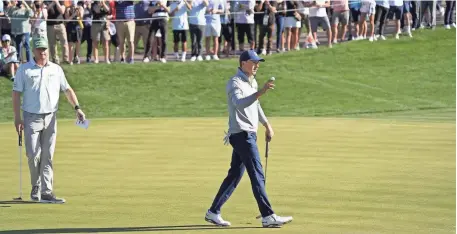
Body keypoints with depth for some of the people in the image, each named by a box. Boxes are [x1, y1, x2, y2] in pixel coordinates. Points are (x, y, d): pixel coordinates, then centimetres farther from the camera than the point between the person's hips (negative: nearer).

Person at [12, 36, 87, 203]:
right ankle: (36, 187, 14)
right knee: (33, 155, -5)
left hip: (50, 118, 3)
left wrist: (77, 108, -6)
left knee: (48, 157, 0)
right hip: (31, 118, -2)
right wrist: (17, 118, -8)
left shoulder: (56, 69, 8)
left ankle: (46, 192, 0)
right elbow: (16, 94, -1)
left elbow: (67, 89, 9)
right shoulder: (24, 70, 0)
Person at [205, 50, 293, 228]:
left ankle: (213, 212, 18)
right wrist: (260, 92, -45)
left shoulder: (252, 82, 17)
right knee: (257, 175, -12)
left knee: (235, 175, 12)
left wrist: (267, 124, 29)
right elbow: (240, 103, -33)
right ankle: (268, 216, -14)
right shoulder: (235, 83, -14)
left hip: (249, 135, 10)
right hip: (242, 134, -10)